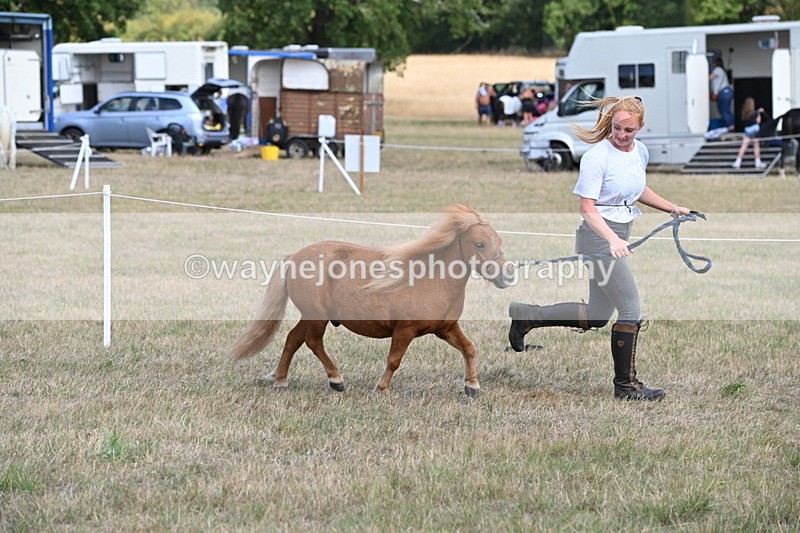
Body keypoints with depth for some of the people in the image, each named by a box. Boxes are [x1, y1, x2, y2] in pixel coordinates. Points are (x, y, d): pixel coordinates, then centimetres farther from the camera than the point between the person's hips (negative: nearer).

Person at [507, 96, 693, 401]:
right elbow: (587, 207, -20)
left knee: (597, 316, 13)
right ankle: (625, 385, 4)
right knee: (631, 310, -7)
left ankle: (526, 316, 21)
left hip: (618, 238, 9)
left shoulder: (640, 151, 8)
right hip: (598, 237, -9)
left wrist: (672, 209, 21)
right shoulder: (597, 157, -16)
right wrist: (612, 239, -32)